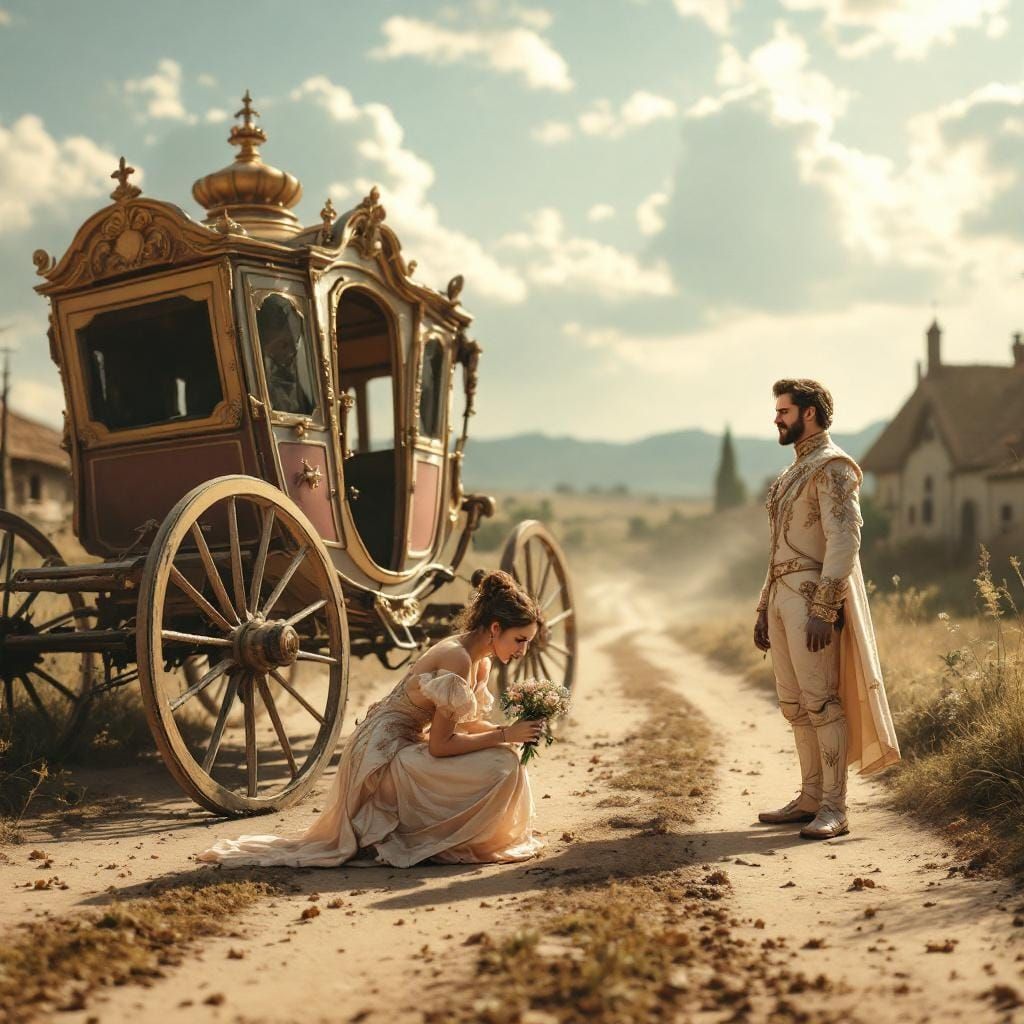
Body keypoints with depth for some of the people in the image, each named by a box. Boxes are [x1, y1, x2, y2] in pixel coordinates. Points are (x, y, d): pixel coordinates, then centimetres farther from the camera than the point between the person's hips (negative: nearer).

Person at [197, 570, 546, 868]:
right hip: (383, 755, -10)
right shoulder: (457, 659, -21)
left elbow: (465, 723, 14)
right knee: (500, 766, -21)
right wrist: (505, 736, -18)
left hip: (400, 746, 10)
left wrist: (509, 731, -4)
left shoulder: (480, 661, 7)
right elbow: (440, 745, -22)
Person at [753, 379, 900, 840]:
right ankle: (810, 798, 18)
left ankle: (834, 808, -4)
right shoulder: (794, 470, 20)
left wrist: (824, 610, -23)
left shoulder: (832, 466, -8)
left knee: (821, 701, -8)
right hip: (782, 596, 9)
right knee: (794, 704, 10)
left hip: (812, 598, -9)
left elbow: (844, 539, -17)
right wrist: (764, 609, 19)